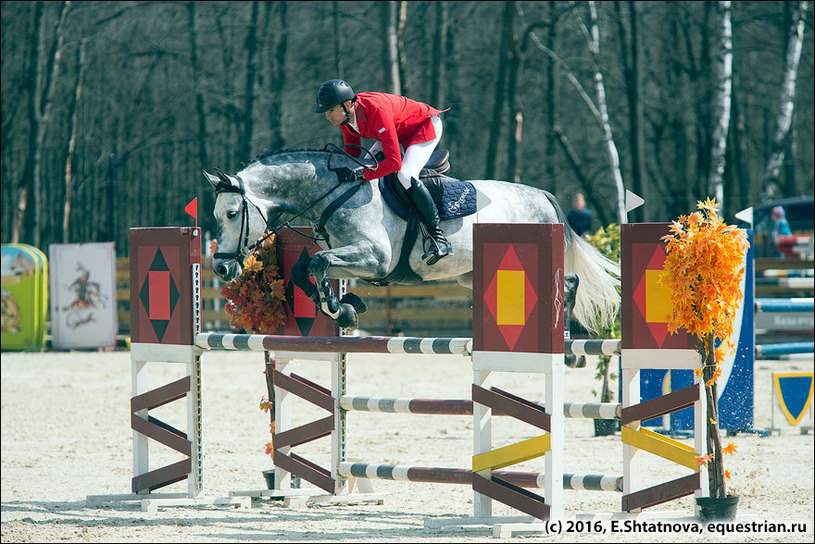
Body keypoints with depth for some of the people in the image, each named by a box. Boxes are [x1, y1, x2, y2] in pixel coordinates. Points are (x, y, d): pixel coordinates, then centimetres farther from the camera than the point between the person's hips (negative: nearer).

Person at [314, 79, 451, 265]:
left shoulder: (377, 111, -40)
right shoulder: (344, 114, -14)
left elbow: (394, 162, -41)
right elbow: (352, 152, 2)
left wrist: (360, 174, -46)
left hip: (425, 126, -9)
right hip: (399, 131, 9)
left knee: (406, 175, -27)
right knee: (368, 165, 5)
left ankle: (439, 238, -22)